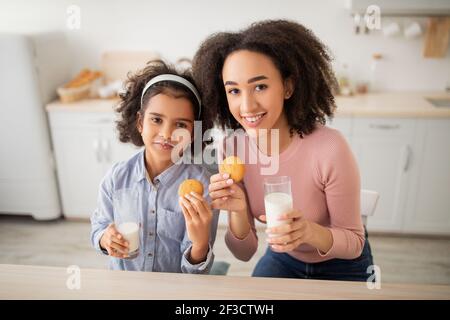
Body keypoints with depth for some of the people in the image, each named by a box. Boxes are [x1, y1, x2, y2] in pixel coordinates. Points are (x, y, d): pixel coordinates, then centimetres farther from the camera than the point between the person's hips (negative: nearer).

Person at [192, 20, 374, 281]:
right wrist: (237, 212, -32)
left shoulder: (329, 149, -32)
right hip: (282, 259, 3)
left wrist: (309, 232, -37)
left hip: (341, 266, -2)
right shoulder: (231, 149, -20)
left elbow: (354, 243, -18)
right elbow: (244, 253, -13)